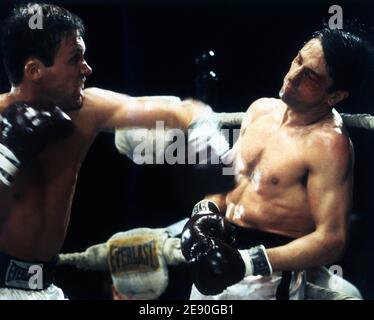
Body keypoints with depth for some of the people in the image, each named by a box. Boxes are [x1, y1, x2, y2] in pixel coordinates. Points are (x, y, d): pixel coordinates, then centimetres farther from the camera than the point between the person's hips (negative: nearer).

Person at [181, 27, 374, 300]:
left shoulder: (328, 145, -19)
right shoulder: (261, 108, 3)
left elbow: (332, 240, -23)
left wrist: (246, 262, -30)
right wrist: (206, 211, -6)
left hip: (270, 271, -6)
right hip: (219, 248, 7)